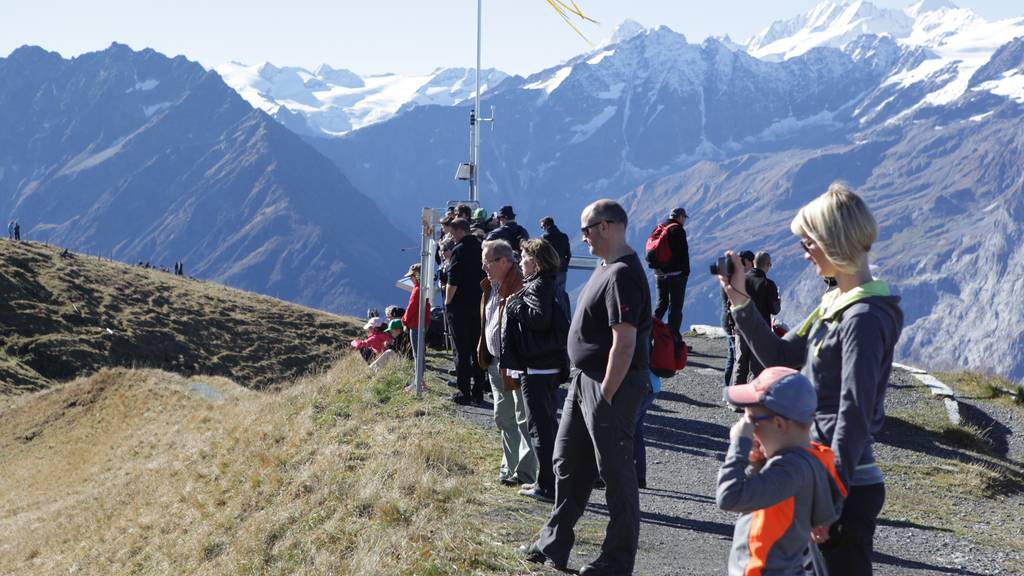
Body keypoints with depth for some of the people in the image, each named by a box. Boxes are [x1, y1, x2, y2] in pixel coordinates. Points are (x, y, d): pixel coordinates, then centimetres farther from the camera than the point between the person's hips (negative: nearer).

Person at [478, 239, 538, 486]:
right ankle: (510, 468, 27)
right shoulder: (490, 287, 12)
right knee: (503, 418, 17)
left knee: (523, 419, -3)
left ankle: (525, 472, 3)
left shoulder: (519, 287, -18)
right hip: (496, 362, 10)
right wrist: (484, 355, 17)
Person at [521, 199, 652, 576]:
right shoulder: (607, 268, 12)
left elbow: (624, 342, -26)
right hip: (585, 379, 11)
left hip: (612, 385, -11)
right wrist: (593, 389, 18)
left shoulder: (622, 275, -21)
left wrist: (606, 397, -24)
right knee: (568, 462, 18)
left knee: (614, 471, 1)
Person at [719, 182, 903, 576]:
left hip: (846, 485, -10)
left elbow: (854, 417, -23)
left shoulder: (864, 319, -20)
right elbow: (781, 357, 16)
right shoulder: (835, 304, 9)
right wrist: (740, 301, 9)